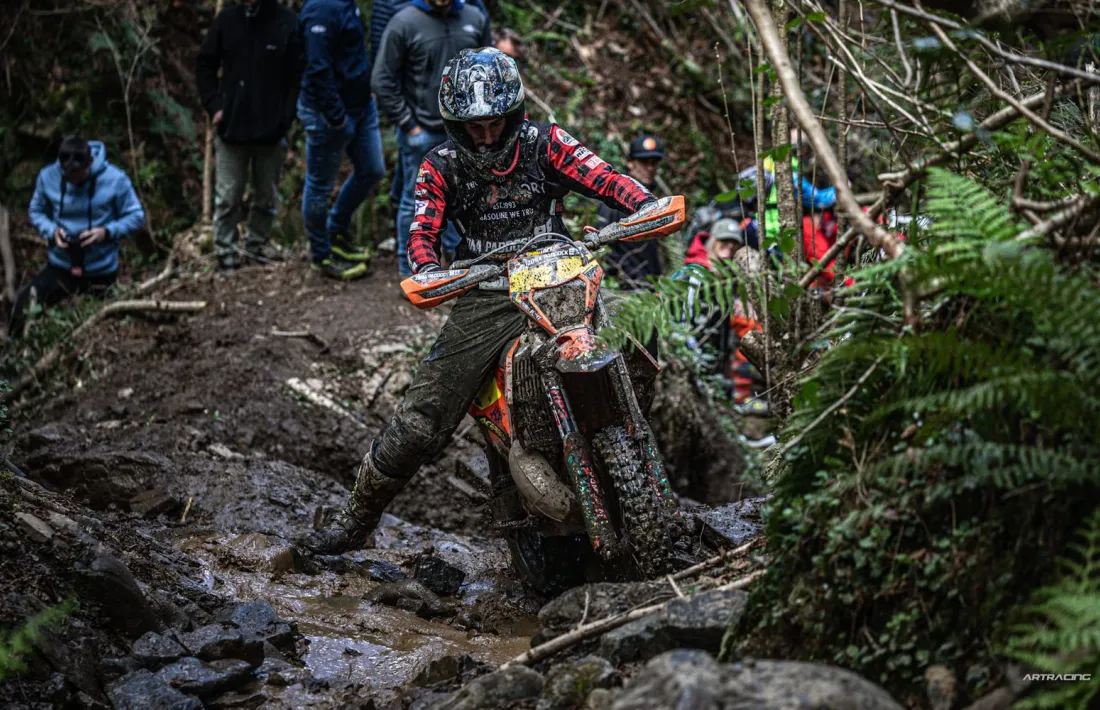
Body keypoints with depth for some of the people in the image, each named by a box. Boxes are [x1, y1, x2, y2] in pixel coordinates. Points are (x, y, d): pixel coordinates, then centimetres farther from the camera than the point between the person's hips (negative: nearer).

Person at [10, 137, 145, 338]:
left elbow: (136, 216, -11)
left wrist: (107, 232, -28)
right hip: (61, 267, 1)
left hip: (102, 271, -1)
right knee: (24, 310, -13)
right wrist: (51, 231, -19)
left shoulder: (115, 179, -19)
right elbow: (36, 212, 2)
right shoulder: (48, 177, -12)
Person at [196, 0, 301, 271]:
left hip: (271, 129, -1)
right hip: (232, 127, 1)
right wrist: (214, 105, -1)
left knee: (266, 196, 11)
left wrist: (285, 118, -12)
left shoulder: (286, 22, -7)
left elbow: (299, 75, -4)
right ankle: (225, 252, 10)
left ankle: (257, 246, 27)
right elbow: (204, 65, 10)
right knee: (228, 196, 3)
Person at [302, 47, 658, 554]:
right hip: (485, 297, 0)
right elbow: (422, 232, -4)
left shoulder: (543, 143, 3)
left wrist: (648, 205, -27)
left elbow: (602, 178, -7)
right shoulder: (442, 167, 5)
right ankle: (357, 519, 6)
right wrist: (429, 273, -27)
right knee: (420, 420, -8)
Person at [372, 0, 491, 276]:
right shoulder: (404, 23, -9)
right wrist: (407, 125, -9)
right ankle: (410, 272, 16)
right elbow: (383, 80, -7)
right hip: (422, 132, -3)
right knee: (415, 202, 5)